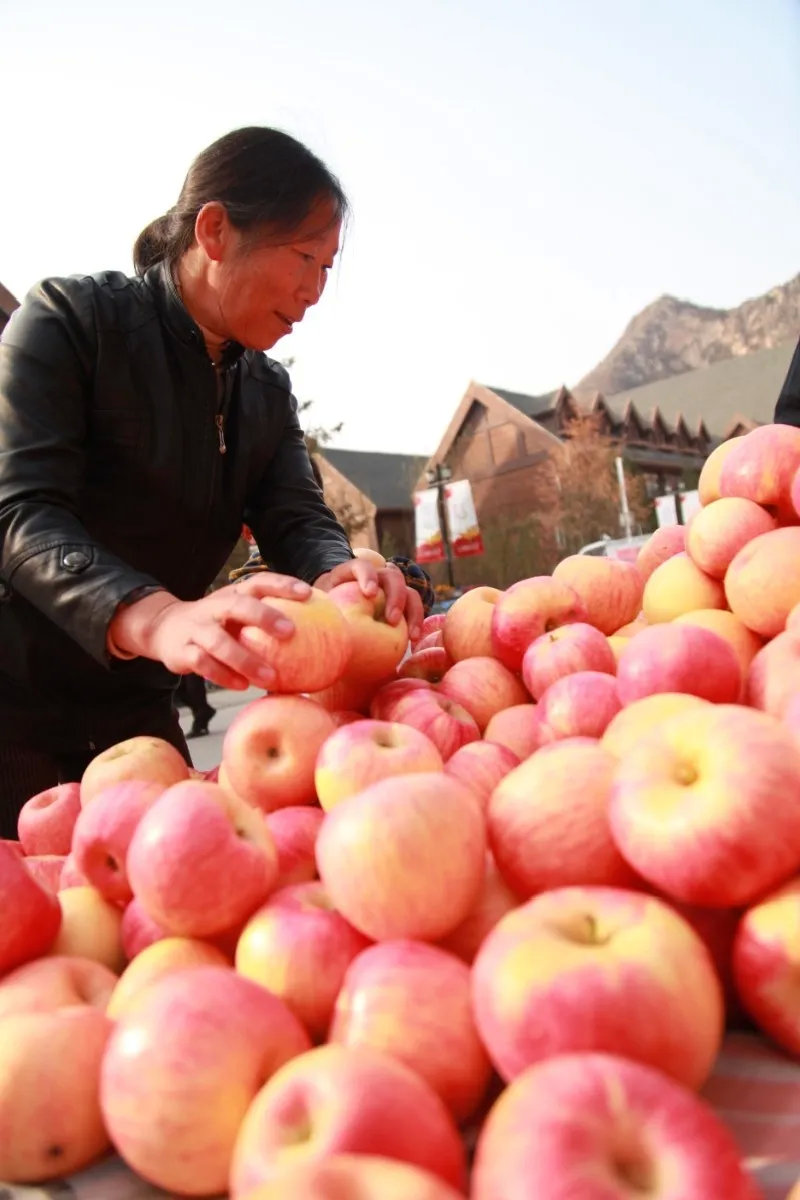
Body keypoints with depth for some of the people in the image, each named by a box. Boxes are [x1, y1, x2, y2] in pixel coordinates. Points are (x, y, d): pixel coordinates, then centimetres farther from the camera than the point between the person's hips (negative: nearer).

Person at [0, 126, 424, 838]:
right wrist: (155, 619, -42)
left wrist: (337, 579, -30)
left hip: (134, 709, 6)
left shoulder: (269, 394, 8)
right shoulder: (69, 320, -11)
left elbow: (299, 520, -5)